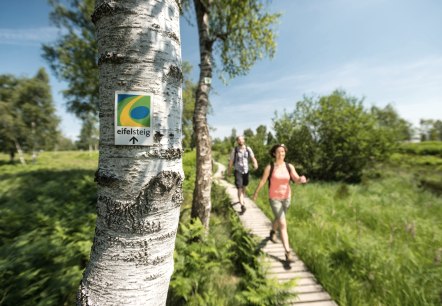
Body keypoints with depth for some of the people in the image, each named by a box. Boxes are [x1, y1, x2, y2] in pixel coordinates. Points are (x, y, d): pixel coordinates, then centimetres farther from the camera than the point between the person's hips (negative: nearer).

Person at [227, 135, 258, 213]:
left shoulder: (248, 149, -2)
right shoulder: (234, 150, -8)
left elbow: (253, 157, -13)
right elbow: (231, 161, 0)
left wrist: (255, 163, -34)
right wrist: (229, 170, 8)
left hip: (246, 170, 4)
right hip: (238, 171, -3)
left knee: (244, 187, 20)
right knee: (239, 188, -11)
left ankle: (241, 199, 44)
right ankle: (242, 206, -15)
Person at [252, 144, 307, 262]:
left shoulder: (289, 166, -6)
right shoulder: (270, 167, -14)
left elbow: (297, 180, -15)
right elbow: (262, 180, -4)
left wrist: (302, 180, -39)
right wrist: (256, 193, 7)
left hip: (286, 198, 4)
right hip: (274, 199, -4)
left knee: (278, 219, 25)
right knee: (283, 224, -11)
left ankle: (272, 232, 57)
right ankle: (288, 252, -3)